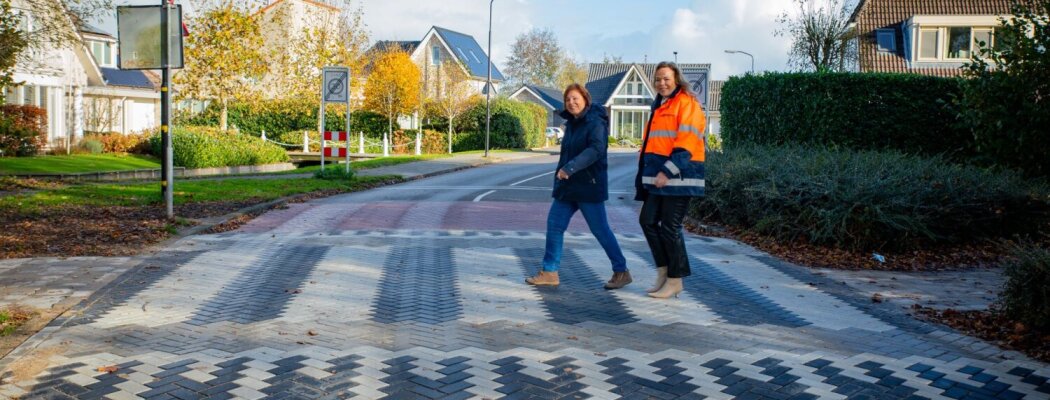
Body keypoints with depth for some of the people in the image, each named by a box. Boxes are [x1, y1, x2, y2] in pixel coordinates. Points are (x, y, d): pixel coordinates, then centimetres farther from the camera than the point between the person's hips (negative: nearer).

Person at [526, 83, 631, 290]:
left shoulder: (596, 123, -14)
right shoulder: (571, 123, 13)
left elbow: (596, 149, -30)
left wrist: (570, 167, -39)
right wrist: (560, 173, 18)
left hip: (589, 187, -8)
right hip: (568, 186, 8)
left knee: (600, 229, -2)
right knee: (554, 224, 4)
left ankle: (621, 271, 11)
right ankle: (550, 272, 11)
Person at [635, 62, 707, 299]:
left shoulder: (687, 103, -8)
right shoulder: (660, 106, 20)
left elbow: (686, 142, -18)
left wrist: (668, 171, -24)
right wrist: (645, 170, 20)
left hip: (679, 176, -9)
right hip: (658, 176, 9)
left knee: (670, 227, -4)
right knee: (648, 220, 7)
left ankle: (675, 281, 8)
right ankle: (663, 270, 19)